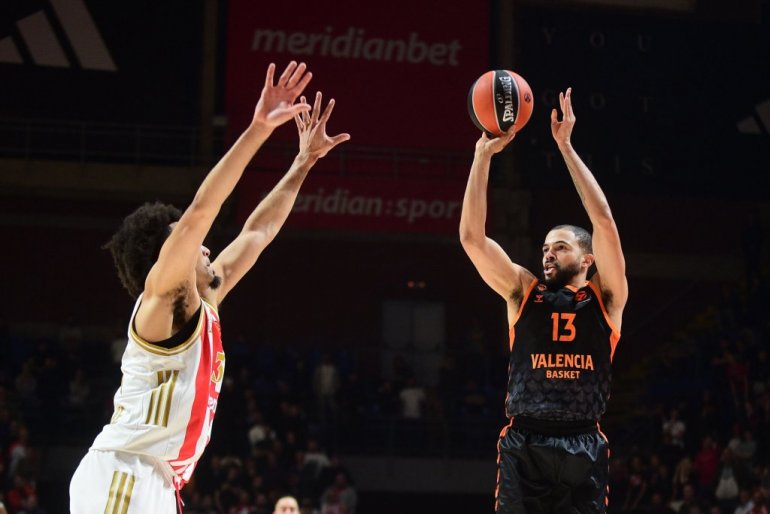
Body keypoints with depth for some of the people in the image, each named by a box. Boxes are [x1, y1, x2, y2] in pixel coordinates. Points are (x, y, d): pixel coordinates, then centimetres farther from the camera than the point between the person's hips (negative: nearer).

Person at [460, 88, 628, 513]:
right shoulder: (523, 292, 14)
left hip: (583, 448, -1)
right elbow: (471, 236, 6)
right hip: (523, 446, 1)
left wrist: (566, 146, -4)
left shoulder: (604, 296, 9)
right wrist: (483, 155, -1)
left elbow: (604, 221, -3)